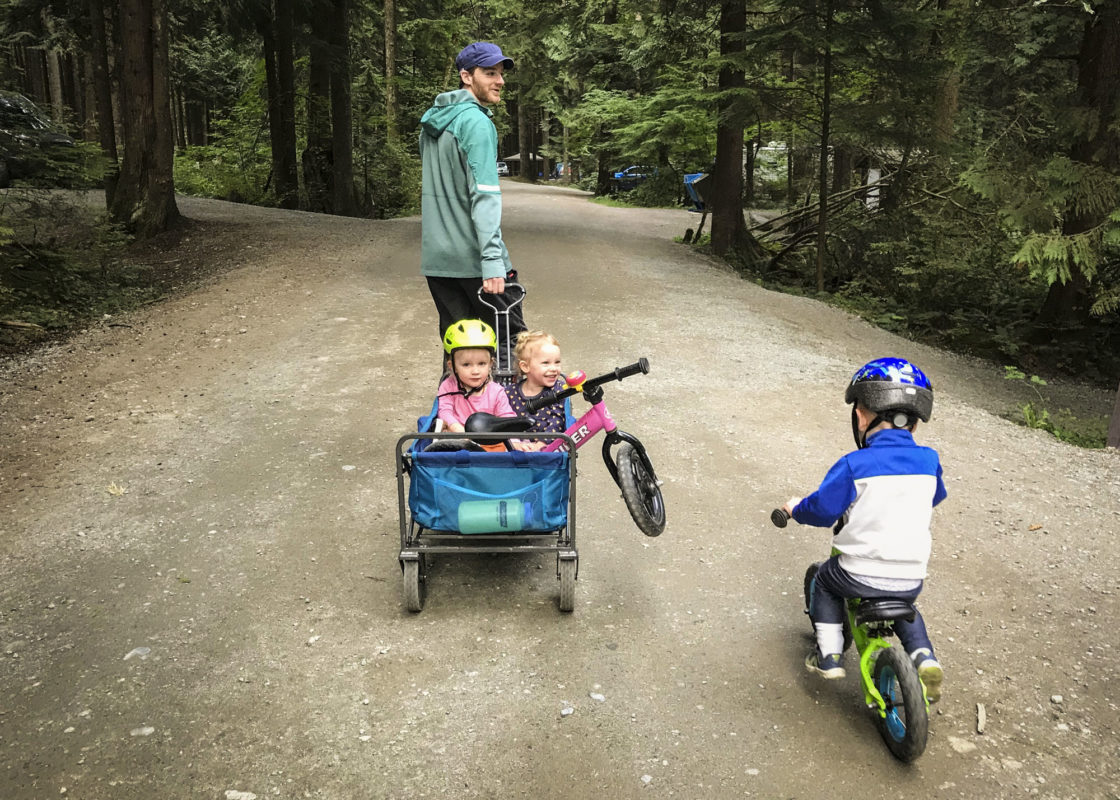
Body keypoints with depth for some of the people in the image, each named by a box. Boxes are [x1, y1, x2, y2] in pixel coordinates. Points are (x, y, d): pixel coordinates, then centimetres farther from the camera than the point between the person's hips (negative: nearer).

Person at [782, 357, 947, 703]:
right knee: (903, 607, 36)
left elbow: (822, 509, -12)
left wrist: (796, 508, 10)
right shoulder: (928, 461, -1)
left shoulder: (854, 465, -16)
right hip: (911, 579, 4)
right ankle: (924, 657, 14)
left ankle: (828, 655, 22)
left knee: (824, 582, 27)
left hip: (860, 576, -4)